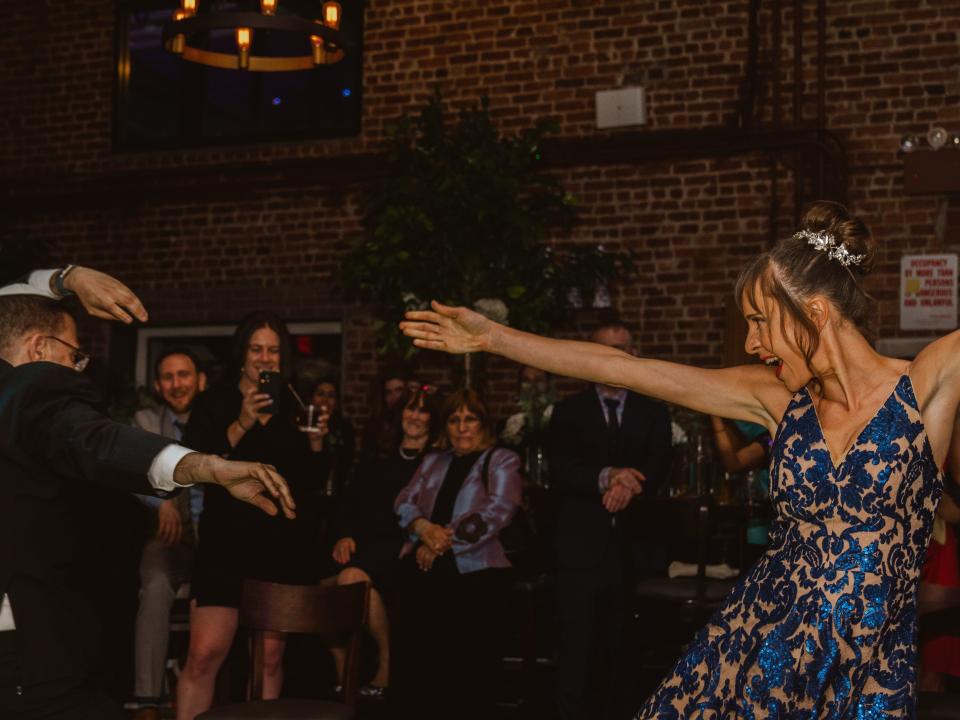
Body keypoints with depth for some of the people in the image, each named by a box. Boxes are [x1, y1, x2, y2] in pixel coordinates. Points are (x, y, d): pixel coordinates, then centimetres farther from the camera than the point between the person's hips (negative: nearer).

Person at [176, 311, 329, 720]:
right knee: (204, 654, -11)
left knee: (270, 655, 4)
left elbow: (314, 481, 11)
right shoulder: (216, 402, 3)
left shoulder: (296, 406, 11)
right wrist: (240, 425, -16)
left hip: (287, 544, 3)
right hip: (227, 541, -2)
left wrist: (316, 442, -6)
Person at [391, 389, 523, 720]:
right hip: (423, 572, 4)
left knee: (468, 668, -1)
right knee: (416, 661, 4)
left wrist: (444, 541, -13)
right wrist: (425, 528, -14)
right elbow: (405, 502, 9)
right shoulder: (432, 462, 19)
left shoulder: (502, 461, 4)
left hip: (474, 573, -4)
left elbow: (497, 511, -10)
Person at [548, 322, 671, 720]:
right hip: (581, 543, -2)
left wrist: (627, 484, -22)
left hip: (633, 542, 2)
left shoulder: (652, 412, 13)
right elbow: (560, 470, -6)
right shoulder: (569, 411, 8)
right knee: (577, 642, -3)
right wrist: (605, 477, -24)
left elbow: (659, 466, -1)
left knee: (616, 643, 6)